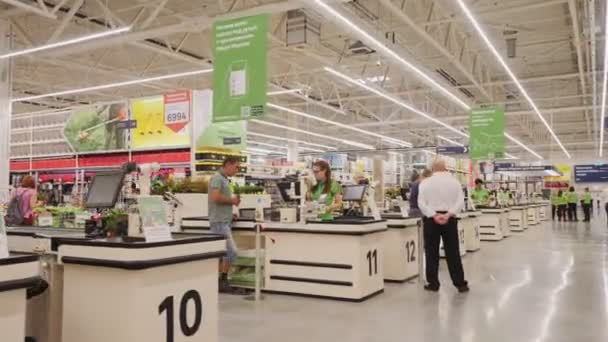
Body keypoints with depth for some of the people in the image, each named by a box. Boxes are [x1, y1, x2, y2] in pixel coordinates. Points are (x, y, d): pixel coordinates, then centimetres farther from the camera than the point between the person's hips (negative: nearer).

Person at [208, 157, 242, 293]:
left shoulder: (224, 179, 19)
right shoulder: (217, 178, -11)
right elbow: (215, 197, -23)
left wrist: (233, 201, 9)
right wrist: (232, 200, -11)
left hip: (225, 221, 10)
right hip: (219, 222, -10)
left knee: (223, 253, 10)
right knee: (232, 251, -11)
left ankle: (217, 281, 15)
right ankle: (223, 281, -2)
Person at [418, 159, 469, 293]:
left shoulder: (425, 182, 0)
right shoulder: (454, 182, 4)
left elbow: (421, 203, -8)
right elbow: (460, 202, -5)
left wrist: (434, 215, -14)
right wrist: (448, 214, -14)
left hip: (430, 219, -1)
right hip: (449, 219, 2)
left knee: (432, 252, 6)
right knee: (453, 252, 8)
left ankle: (433, 283, 10)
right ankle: (460, 283, 13)